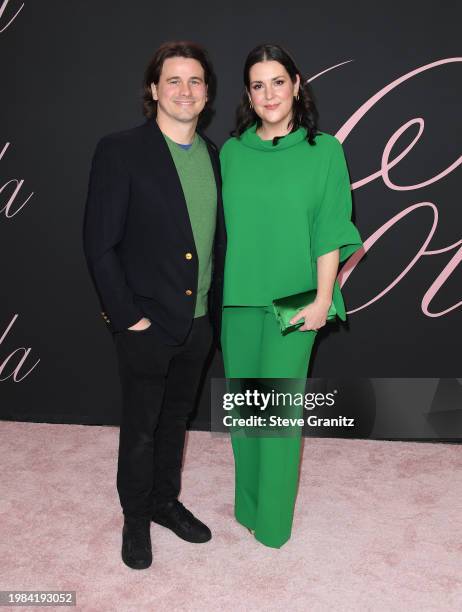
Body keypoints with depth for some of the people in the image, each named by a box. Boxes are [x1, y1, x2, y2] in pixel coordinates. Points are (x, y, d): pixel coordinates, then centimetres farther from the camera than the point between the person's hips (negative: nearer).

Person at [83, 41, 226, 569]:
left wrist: (214, 306, 7)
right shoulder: (120, 151, -12)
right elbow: (100, 244, -13)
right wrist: (128, 316, -15)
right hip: (147, 323, -5)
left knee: (175, 418, 21)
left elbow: (216, 237, 10)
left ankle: (166, 501, 42)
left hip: (198, 322, 5)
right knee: (140, 428, 11)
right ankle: (135, 519, 34)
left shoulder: (212, 155, 5)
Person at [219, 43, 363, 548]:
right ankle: (247, 503, 31)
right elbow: (222, 225, 9)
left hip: (293, 298, -3)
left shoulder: (324, 150, -2)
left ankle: (273, 520, 19)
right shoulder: (231, 152, 6)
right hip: (238, 297, 3)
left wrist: (322, 299, -10)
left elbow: (329, 233, -5)